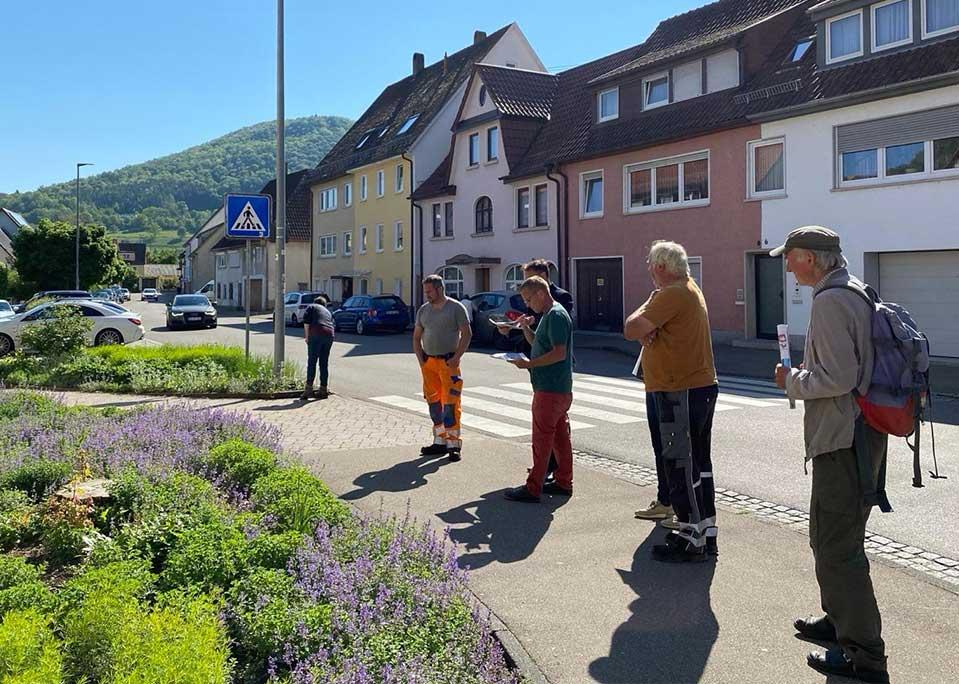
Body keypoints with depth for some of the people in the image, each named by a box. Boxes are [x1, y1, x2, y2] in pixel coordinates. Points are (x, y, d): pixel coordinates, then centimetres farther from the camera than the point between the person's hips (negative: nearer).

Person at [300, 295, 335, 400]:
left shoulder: (311, 307, 16)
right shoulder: (328, 312, 30)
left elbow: (306, 321, -2)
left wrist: (307, 336, 2)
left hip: (316, 334, -5)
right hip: (329, 335, 5)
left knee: (312, 362, -3)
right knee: (324, 363, 11)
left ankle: (309, 389, -7)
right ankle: (324, 389, 12)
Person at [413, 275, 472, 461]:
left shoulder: (456, 308, -3)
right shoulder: (423, 310, 12)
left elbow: (467, 333, -5)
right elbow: (417, 337, 18)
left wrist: (457, 357, -13)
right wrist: (420, 359, 5)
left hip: (448, 361, -6)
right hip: (429, 362, 6)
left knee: (450, 403, -8)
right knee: (433, 402, 9)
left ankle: (454, 445, -3)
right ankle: (440, 442, 18)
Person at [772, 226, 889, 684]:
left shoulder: (829, 301, -19)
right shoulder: (854, 292, 14)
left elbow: (838, 378, -25)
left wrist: (793, 382, -10)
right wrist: (805, 373, 14)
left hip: (843, 440, -11)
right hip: (854, 434, 11)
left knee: (838, 547, -3)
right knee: (828, 535, 23)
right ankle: (839, 620, 38)